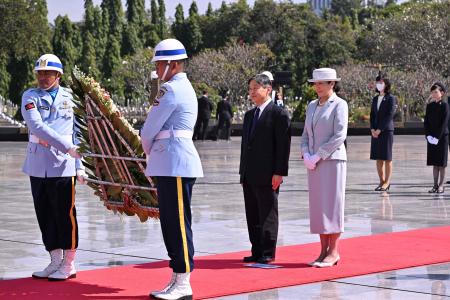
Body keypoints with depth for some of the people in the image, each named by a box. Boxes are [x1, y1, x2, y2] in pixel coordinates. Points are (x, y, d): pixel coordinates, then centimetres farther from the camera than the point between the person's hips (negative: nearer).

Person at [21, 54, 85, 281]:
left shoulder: (69, 98, 6)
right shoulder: (30, 97, 4)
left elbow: (75, 133, 9)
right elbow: (36, 126, -13)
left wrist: (79, 166, 3)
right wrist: (67, 147, -22)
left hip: (63, 165, -2)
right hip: (37, 165, 2)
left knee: (65, 215, -1)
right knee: (44, 215, 7)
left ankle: (69, 265, 8)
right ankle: (55, 261, 18)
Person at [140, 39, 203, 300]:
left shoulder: (171, 90, -12)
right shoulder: (185, 88, 20)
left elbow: (149, 129, -8)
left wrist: (148, 151, 9)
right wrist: (154, 154, 17)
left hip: (175, 163, -10)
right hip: (171, 163, 10)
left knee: (178, 223, -7)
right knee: (171, 223, 11)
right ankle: (177, 279, 16)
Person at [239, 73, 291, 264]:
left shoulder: (278, 114, -6)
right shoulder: (249, 115, 18)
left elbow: (283, 145, -12)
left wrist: (279, 172, -17)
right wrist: (243, 172, 15)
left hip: (267, 175, -8)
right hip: (249, 176, 8)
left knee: (267, 214, -1)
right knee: (252, 216, 10)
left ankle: (268, 253, 4)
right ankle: (257, 251, 17)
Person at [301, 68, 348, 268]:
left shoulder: (339, 105, -5)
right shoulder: (312, 106, 15)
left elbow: (339, 136, -13)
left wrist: (318, 156, -15)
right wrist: (306, 155, -2)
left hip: (332, 160, -6)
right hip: (314, 164, 6)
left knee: (332, 204, -5)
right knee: (317, 206, 5)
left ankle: (334, 252, -1)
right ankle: (323, 251, 9)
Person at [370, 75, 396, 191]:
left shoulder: (390, 99, -3)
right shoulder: (375, 99, 16)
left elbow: (390, 115, -10)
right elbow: (372, 115, 15)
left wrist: (380, 129, -14)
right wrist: (372, 129, 0)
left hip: (386, 131, -6)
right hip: (375, 132, 6)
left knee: (387, 158, -4)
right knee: (378, 158, 5)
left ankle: (387, 182, -1)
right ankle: (381, 181, 10)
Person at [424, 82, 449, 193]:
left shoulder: (444, 105, -6)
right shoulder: (429, 106, 9)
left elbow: (444, 123, -12)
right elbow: (426, 122, 6)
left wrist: (437, 137, -16)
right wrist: (428, 136, -6)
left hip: (442, 137, -5)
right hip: (431, 138, 5)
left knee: (441, 163, -1)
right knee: (434, 163, 7)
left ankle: (441, 185, 3)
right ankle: (435, 185, 11)